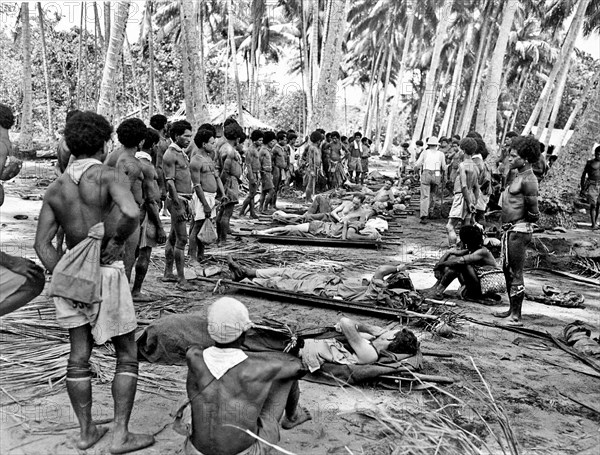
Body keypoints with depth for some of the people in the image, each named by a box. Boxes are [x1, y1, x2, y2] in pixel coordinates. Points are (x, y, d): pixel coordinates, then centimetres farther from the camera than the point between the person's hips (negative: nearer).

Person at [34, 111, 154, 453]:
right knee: (128, 357, 8)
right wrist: (117, 241, -15)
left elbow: (42, 243, 3)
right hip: (107, 272, -6)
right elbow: (132, 213, -33)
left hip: (70, 274, 6)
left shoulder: (55, 189, 6)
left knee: (79, 356, 15)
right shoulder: (110, 177, -12)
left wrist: (62, 279, 6)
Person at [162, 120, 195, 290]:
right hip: (176, 200, -9)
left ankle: (168, 273, 23)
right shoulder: (170, 154, -12)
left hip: (184, 199, 9)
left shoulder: (182, 153, 17)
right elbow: (170, 182, -18)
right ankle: (181, 279, -7)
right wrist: (179, 206, -21)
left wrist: (189, 203, 20)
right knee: (181, 239, -10)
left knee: (173, 238, 14)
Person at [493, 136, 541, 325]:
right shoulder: (518, 176, 14)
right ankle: (512, 309, 30)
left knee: (516, 274, -3)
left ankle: (516, 316, 6)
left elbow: (533, 213, -18)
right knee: (507, 271, 18)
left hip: (519, 231, -10)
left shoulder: (528, 180, -17)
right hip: (509, 230, 10)